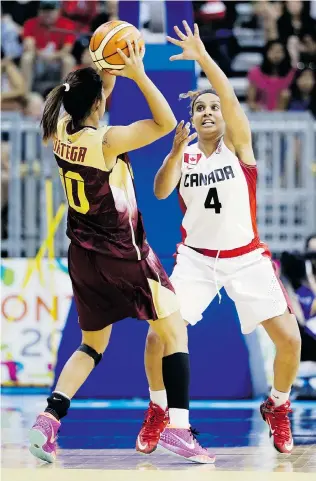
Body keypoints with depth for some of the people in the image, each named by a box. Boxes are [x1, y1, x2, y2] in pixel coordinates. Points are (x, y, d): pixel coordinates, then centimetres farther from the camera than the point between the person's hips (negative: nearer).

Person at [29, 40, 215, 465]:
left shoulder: (61, 134, -2)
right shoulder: (107, 141, -21)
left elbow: (86, 102, 21)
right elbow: (166, 123, -16)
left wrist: (108, 71, 15)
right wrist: (139, 75, -17)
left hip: (84, 256, 7)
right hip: (124, 254, -7)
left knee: (92, 346, 19)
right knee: (175, 332, 4)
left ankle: (48, 421, 2)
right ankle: (179, 427, -8)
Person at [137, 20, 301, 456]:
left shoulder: (237, 143, -3)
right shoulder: (184, 153, 5)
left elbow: (231, 100, -22)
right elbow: (161, 192, -13)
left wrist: (203, 57, -37)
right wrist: (176, 152, -30)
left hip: (246, 257, -1)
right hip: (197, 256, 1)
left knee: (289, 339, -11)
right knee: (158, 334, -14)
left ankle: (277, 407, 16)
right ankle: (158, 408, 10)